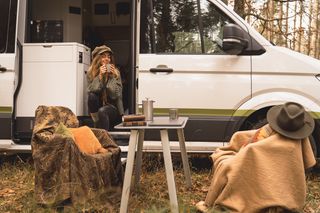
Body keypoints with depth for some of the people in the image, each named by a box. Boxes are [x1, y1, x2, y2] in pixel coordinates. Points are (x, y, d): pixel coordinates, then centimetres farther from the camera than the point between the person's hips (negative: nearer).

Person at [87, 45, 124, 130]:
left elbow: (116, 95, -12)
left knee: (102, 111, -33)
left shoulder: (116, 73, -5)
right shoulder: (91, 73, -2)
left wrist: (112, 77, -20)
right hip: (97, 107, 2)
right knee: (92, 96, -27)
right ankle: (96, 123, -18)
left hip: (113, 107, -2)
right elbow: (92, 90, -15)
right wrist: (100, 76, -23)